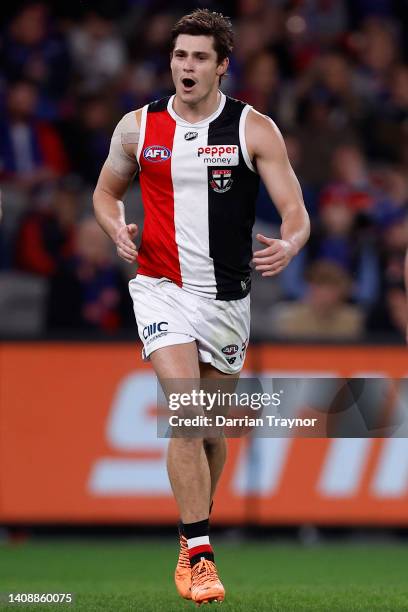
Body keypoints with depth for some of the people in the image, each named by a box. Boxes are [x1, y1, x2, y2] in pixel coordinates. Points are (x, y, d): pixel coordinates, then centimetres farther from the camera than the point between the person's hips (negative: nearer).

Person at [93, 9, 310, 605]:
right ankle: (199, 552, -17)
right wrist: (118, 231, -5)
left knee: (211, 429, 12)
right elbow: (107, 190, 17)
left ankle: (193, 538, 33)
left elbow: (295, 209, -7)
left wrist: (288, 244, -30)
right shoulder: (138, 127, 1)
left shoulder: (254, 130, -4)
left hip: (226, 296, 1)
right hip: (162, 286, -1)